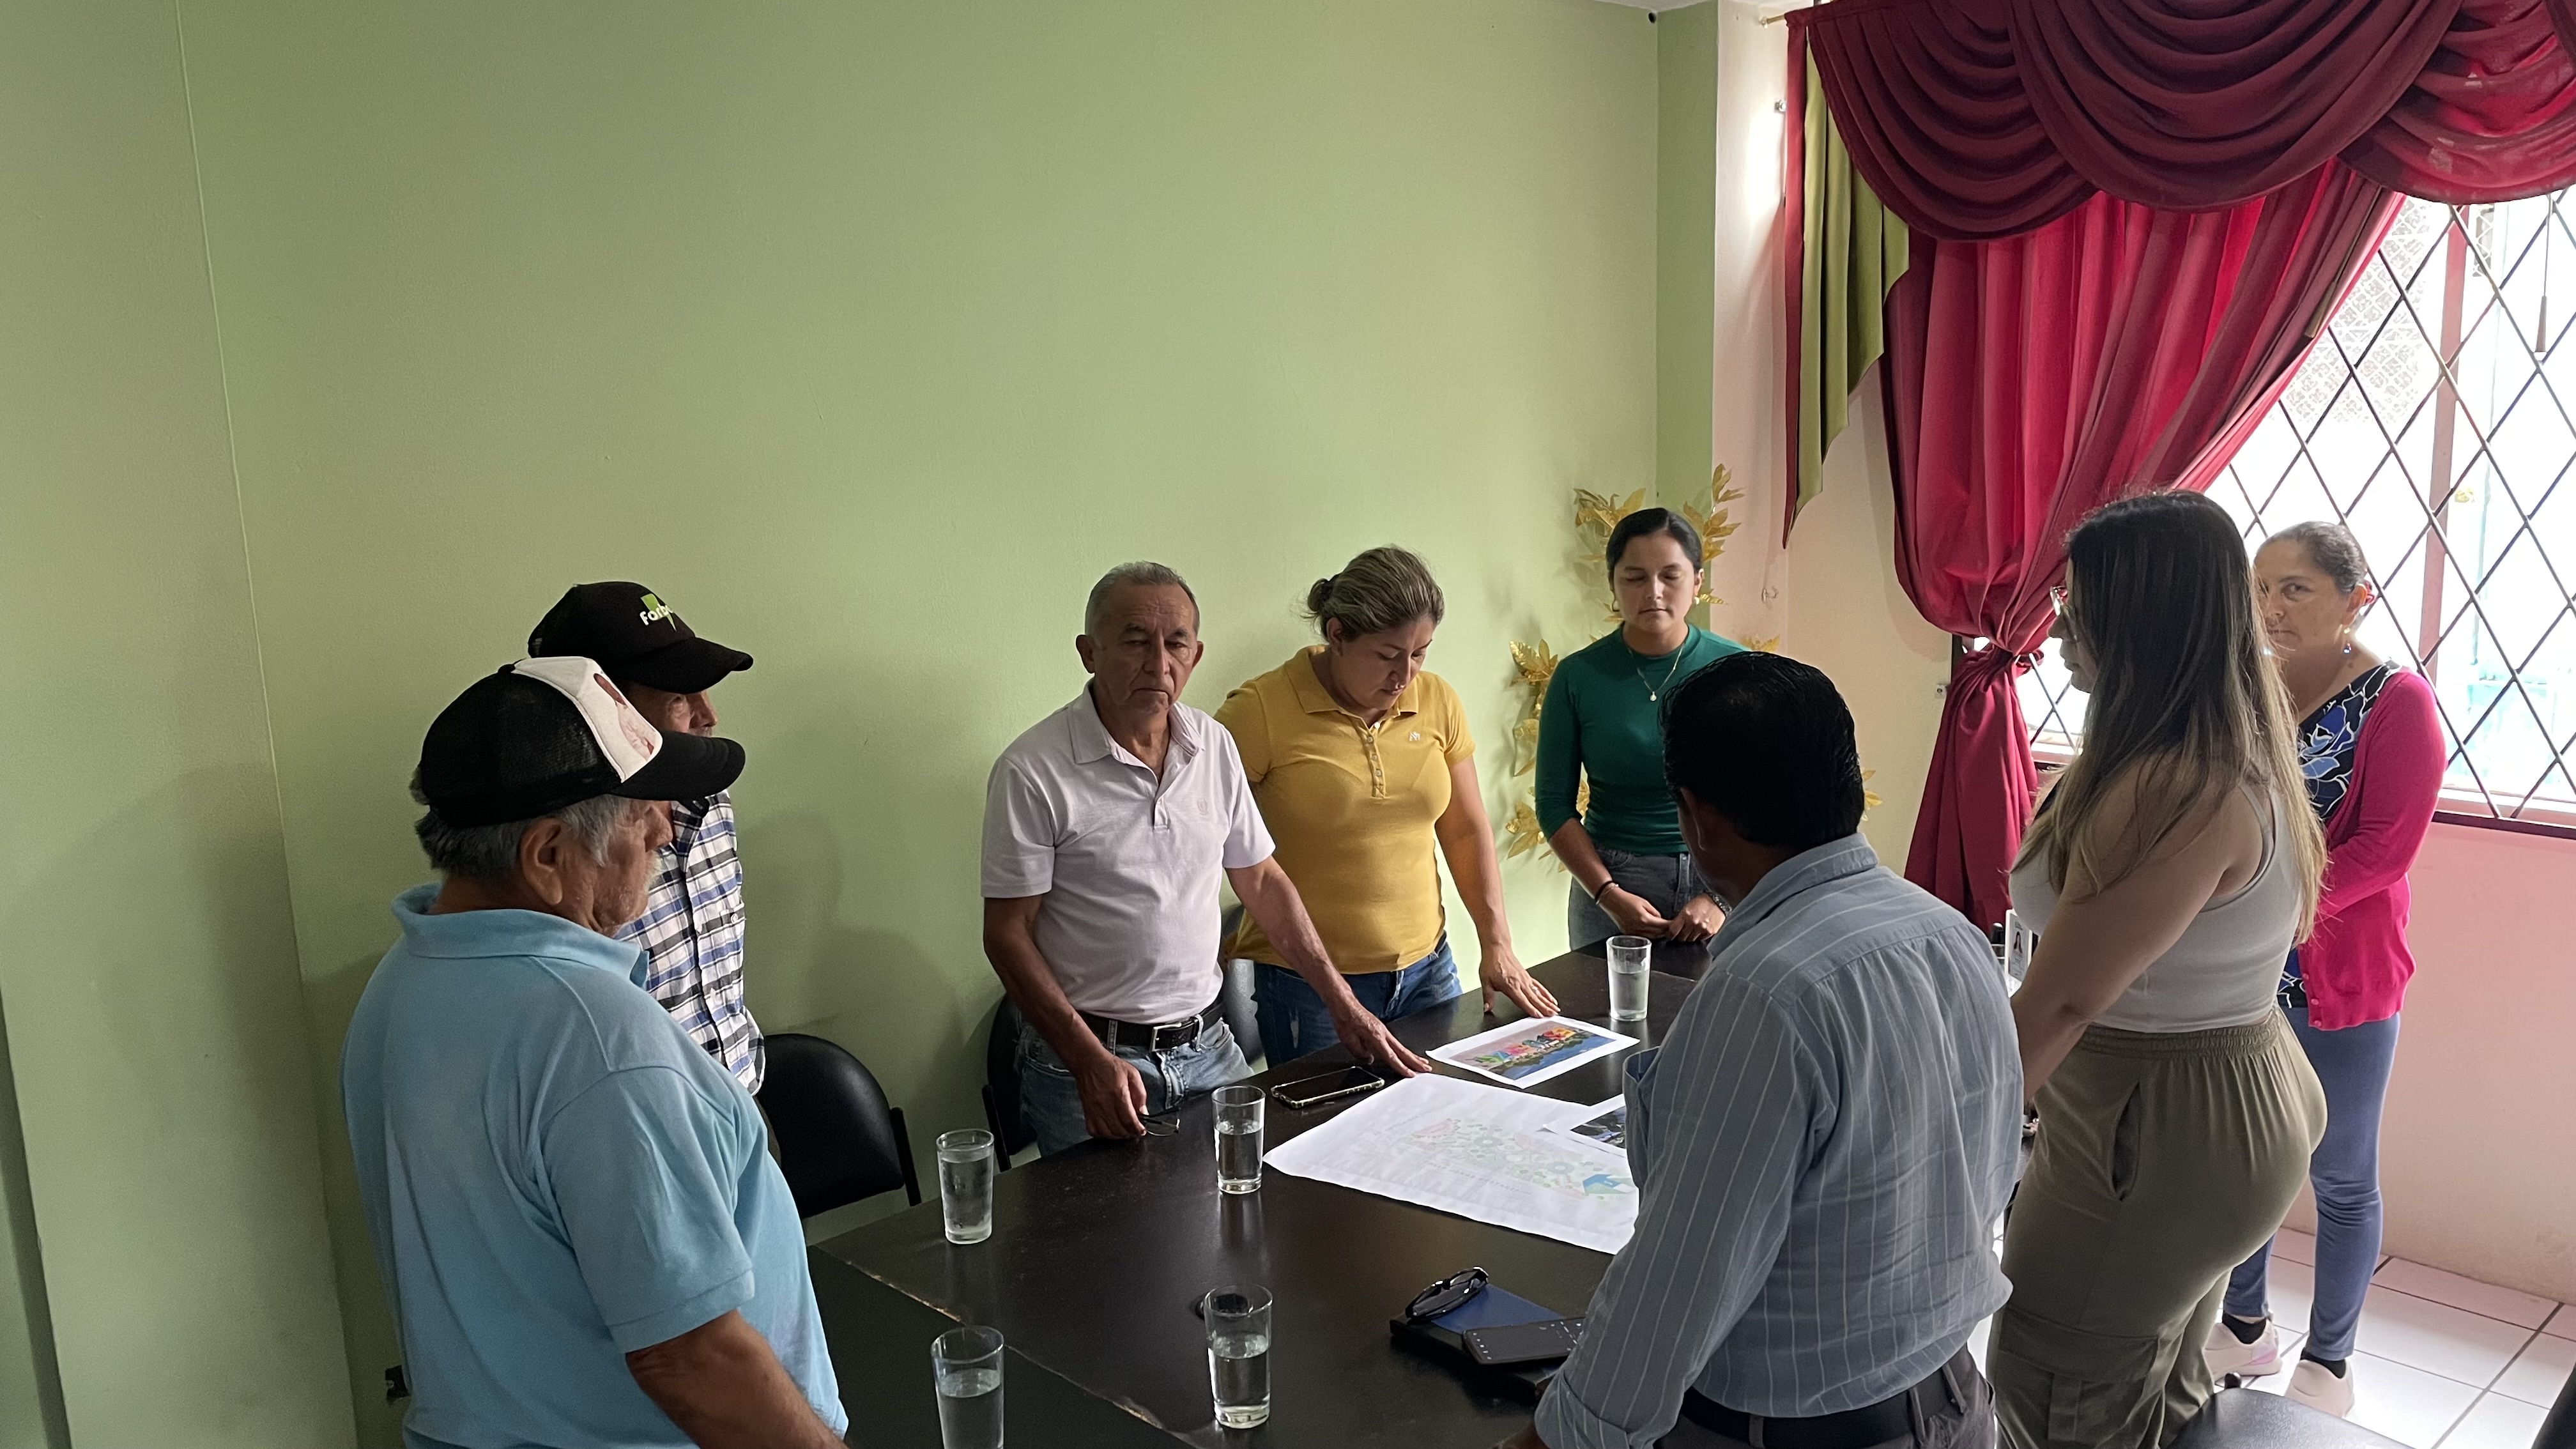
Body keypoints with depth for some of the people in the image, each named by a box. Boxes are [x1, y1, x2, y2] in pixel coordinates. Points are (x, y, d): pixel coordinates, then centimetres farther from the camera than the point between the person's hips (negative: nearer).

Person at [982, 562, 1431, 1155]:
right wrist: (1092, 1061, -20)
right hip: (1086, 1060, -5)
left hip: (1207, 1045, 5)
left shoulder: (1214, 747, 3)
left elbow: (1261, 879, 12)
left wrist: (1343, 1005, 7)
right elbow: (1008, 933, -12)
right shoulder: (1032, 772, -14)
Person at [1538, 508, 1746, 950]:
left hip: (1720, 881, 0)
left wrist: (1719, 898, -12)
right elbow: (1555, 805, -2)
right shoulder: (1578, 677, -4)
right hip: (1612, 883, 0)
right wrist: (1610, 895, -12)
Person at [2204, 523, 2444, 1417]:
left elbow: (2385, 847, -15)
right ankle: (2245, 1326, 36)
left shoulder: (2395, 701, -10)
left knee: (2340, 1178, 11)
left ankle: (2327, 1361, 28)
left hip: (2341, 981, -4)